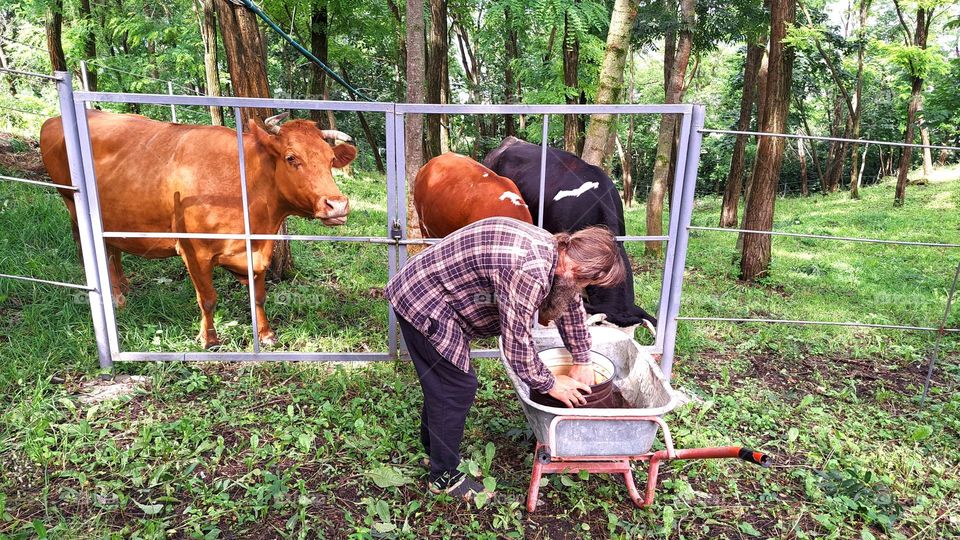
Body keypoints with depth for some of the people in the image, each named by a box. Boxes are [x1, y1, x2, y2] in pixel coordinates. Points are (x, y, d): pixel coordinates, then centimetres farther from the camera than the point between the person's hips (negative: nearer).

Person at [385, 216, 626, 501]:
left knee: (441, 379, 23)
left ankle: (432, 443, 44)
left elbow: (571, 303, 13)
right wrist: (549, 384, -9)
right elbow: (517, 341, -25)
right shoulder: (529, 272, -32)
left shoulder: (554, 247, -2)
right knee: (457, 387, -2)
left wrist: (582, 361, 14)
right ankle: (444, 476, 15)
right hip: (423, 303, -10)